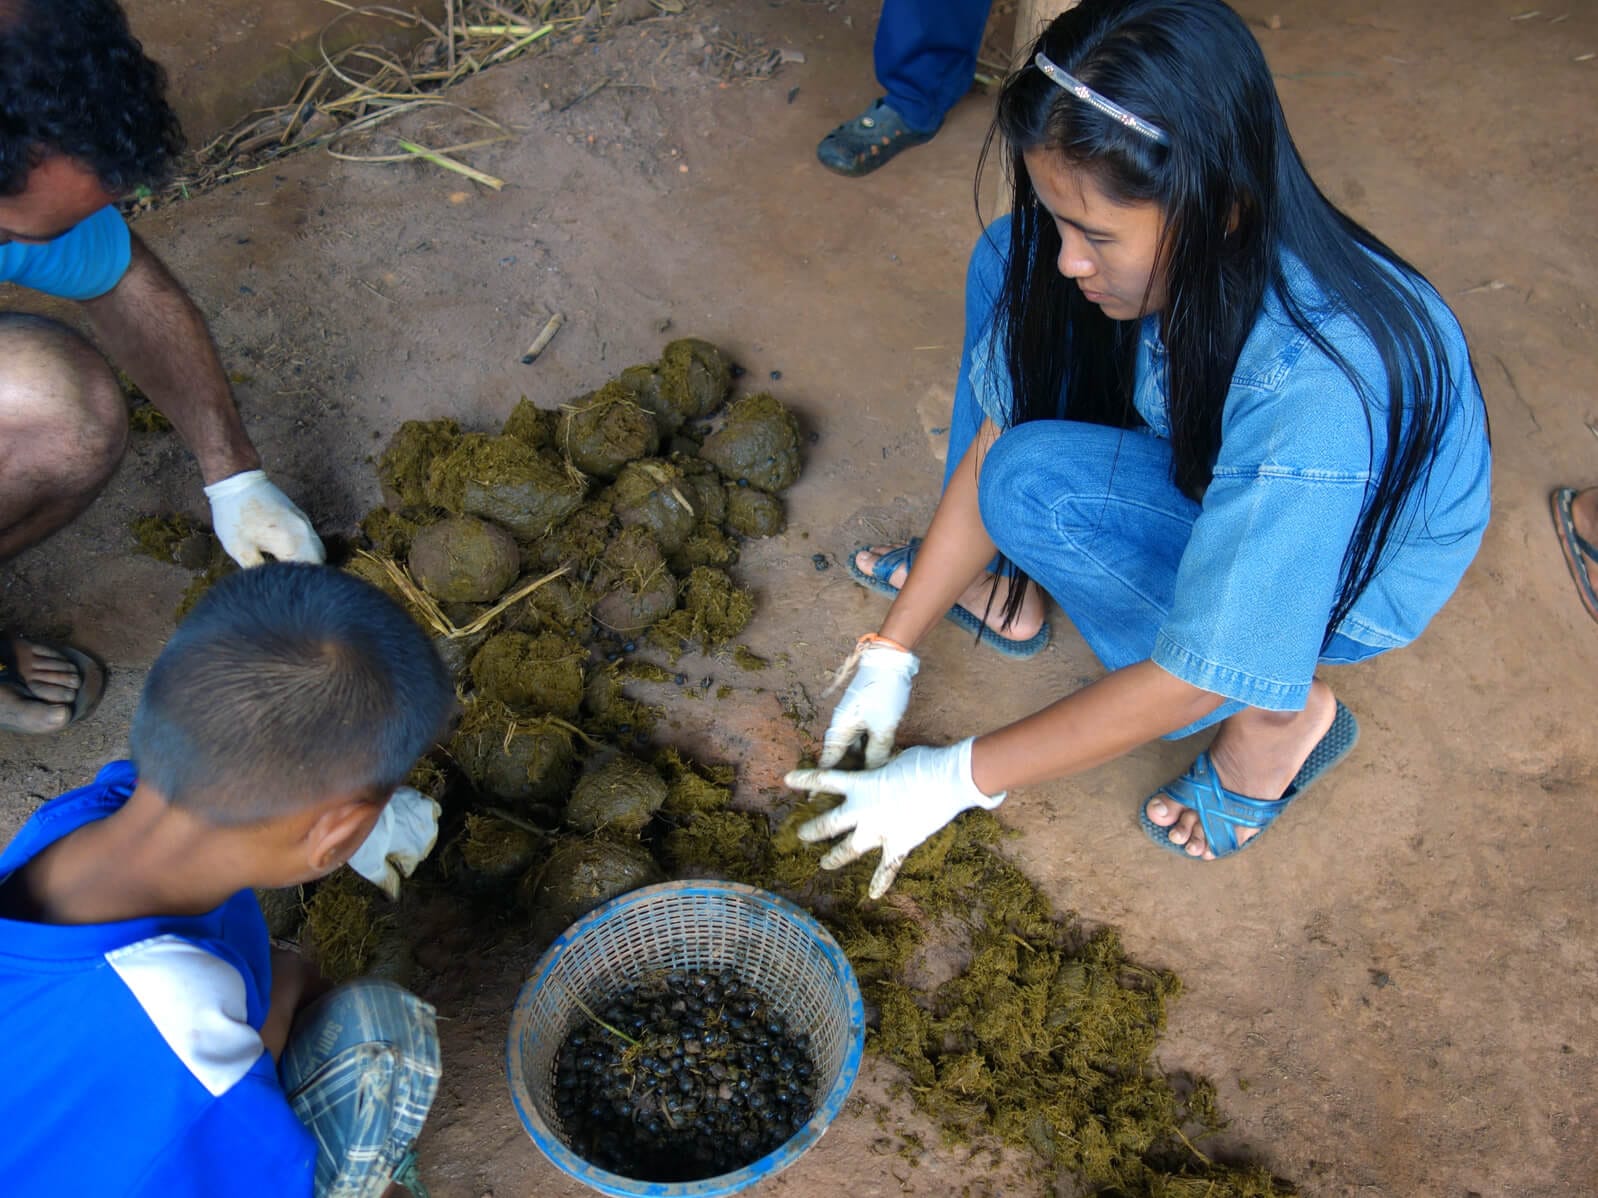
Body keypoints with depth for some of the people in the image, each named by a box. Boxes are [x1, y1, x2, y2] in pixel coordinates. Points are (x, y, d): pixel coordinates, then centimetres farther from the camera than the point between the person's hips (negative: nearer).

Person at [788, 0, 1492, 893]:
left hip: (1352, 566, -6)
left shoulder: (1313, 393, -42)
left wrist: (958, 778, -26)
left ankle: (1279, 714, -10)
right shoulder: (1158, 251, -23)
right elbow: (993, 439, -13)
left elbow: (1192, 681, -34)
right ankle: (1002, 584, 2)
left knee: (1039, 487, -31)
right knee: (1008, 267, -9)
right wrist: (893, 651, -11)